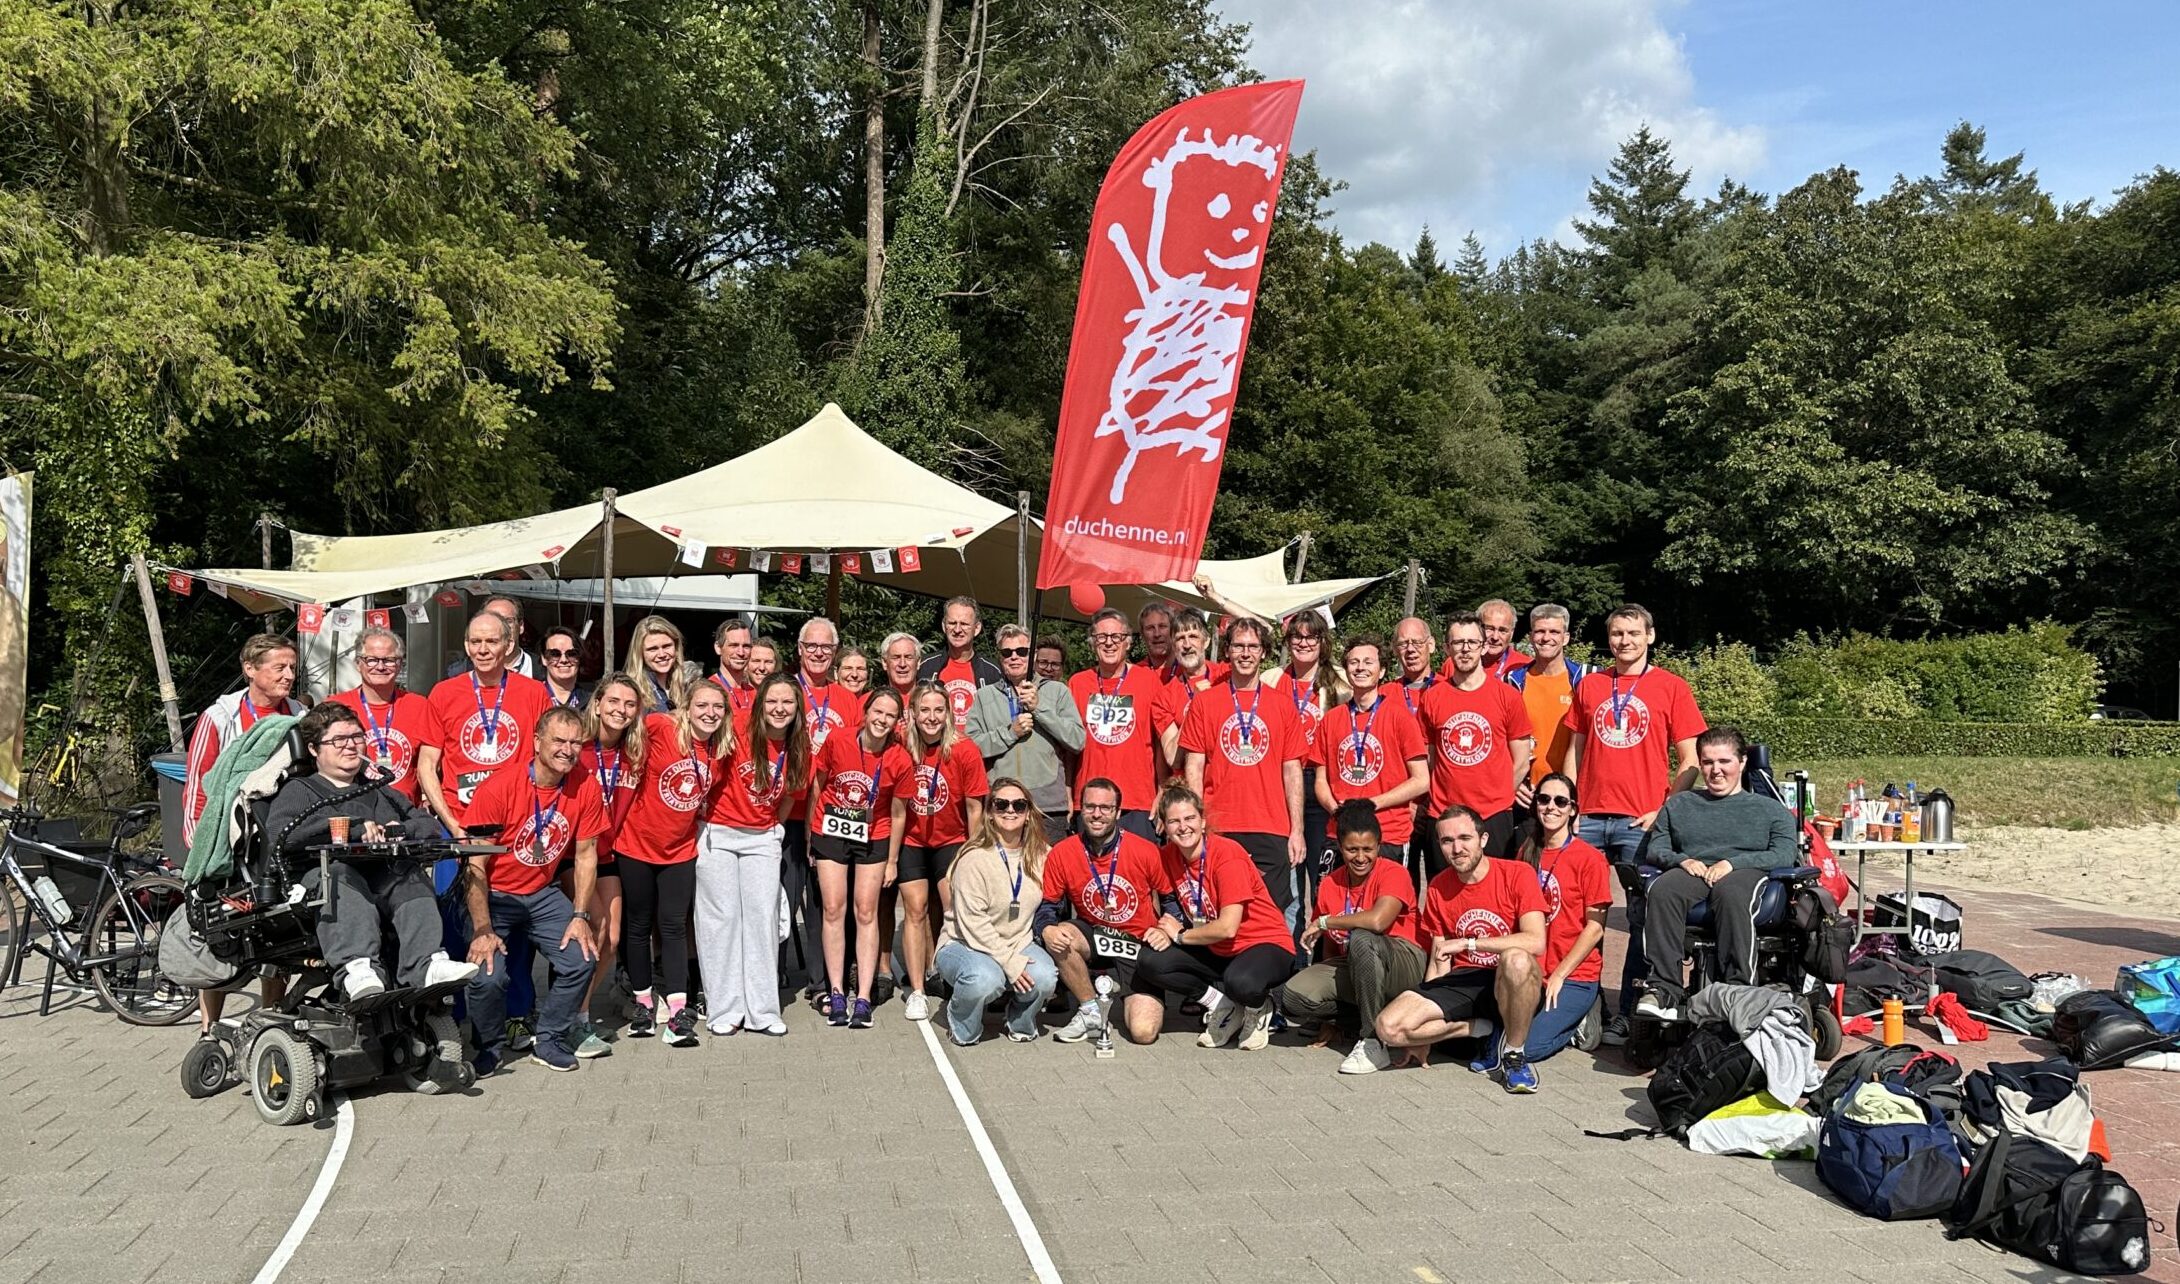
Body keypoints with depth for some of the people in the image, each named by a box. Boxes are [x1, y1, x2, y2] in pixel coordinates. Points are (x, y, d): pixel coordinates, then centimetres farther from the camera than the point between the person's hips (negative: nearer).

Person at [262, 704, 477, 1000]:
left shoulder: (381, 792, 34)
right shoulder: (299, 790, 19)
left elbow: (430, 825, 22)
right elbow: (281, 832, -5)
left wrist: (397, 831, -2)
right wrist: (354, 828, -11)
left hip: (387, 878, 4)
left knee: (410, 875, -28)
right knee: (339, 874, -37)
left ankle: (427, 964, -48)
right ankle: (356, 968, -57)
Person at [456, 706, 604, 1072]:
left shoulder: (586, 788, -10)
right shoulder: (498, 788, -21)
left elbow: (585, 854, 0)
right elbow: (476, 865, -18)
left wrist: (580, 916, -6)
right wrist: (483, 930, -22)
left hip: (543, 894, 4)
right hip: (493, 895, -4)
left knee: (583, 958, -13)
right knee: (488, 975, -21)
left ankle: (550, 1041, 10)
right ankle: (490, 1046, 10)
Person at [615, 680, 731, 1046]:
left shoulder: (721, 749, -1)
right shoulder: (661, 729, -16)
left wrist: (699, 814, 6)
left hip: (680, 849, 3)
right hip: (637, 844, -3)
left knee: (674, 926, 1)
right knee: (638, 925, 10)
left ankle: (678, 1012, 2)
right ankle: (644, 1003, 24)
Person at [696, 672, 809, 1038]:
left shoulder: (798, 748, 0)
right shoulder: (739, 734, -15)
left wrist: (772, 827, 8)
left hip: (762, 838, 3)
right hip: (718, 834, -3)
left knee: (763, 916, 0)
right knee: (722, 917, 0)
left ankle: (762, 1010, 7)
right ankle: (725, 1009, 8)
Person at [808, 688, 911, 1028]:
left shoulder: (900, 760, -14)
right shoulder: (836, 743, -14)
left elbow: (897, 814, -4)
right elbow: (817, 788, 0)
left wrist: (891, 861, 0)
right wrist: (809, 836, 4)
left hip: (873, 839, 0)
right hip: (830, 833, 0)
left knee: (866, 913, 1)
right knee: (833, 910, 1)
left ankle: (863, 998, 3)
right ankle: (836, 994, 7)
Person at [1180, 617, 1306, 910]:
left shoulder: (1282, 705, 10)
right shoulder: (1204, 702, 6)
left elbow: (1292, 771, 9)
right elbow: (1193, 768, 5)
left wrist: (1297, 830, 2)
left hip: (1271, 831, 1)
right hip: (1217, 830, -1)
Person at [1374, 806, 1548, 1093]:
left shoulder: (1517, 875, -9)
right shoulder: (1439, 888, 5)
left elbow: (1535, 942, -23)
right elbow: (1440, 960, 9)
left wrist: (1468, 943, -23)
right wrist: (1422, 1038, 6)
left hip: (1510, 985, -4)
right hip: (1463, 981, 4)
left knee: (1516, 960, -42)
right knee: (1389, 1027, -20)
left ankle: (1514, 1055, -16)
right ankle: (1481, 1029, 0)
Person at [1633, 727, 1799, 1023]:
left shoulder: (1769, 809, 23)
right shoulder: (1679, 804, 29)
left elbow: (1785, 854, 5)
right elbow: (1654, 849, 18)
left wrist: (1733, 862, -10)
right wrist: (1681, 860, -5)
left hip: (1744, 873, -2)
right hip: (1691, 871, 2)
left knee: (1731, 893, -41)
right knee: (1662, 890, -36)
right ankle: (1664, 989, -41)